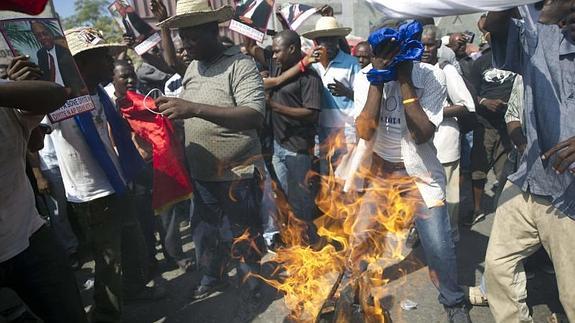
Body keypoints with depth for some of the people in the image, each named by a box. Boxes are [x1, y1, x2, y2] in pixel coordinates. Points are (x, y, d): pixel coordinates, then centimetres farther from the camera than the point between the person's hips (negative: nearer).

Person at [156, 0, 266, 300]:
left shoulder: (240, 64, -16)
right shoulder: (192, 67, 7)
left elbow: (254, 117, -29)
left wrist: (195, 108, -35)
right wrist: (170, 107, -4)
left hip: (237, 175, -6)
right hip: (201, 174, 6)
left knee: (244, 239, 11)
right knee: (208, 233, 23)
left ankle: (254, 290, 35)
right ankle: (212, 278, 47)